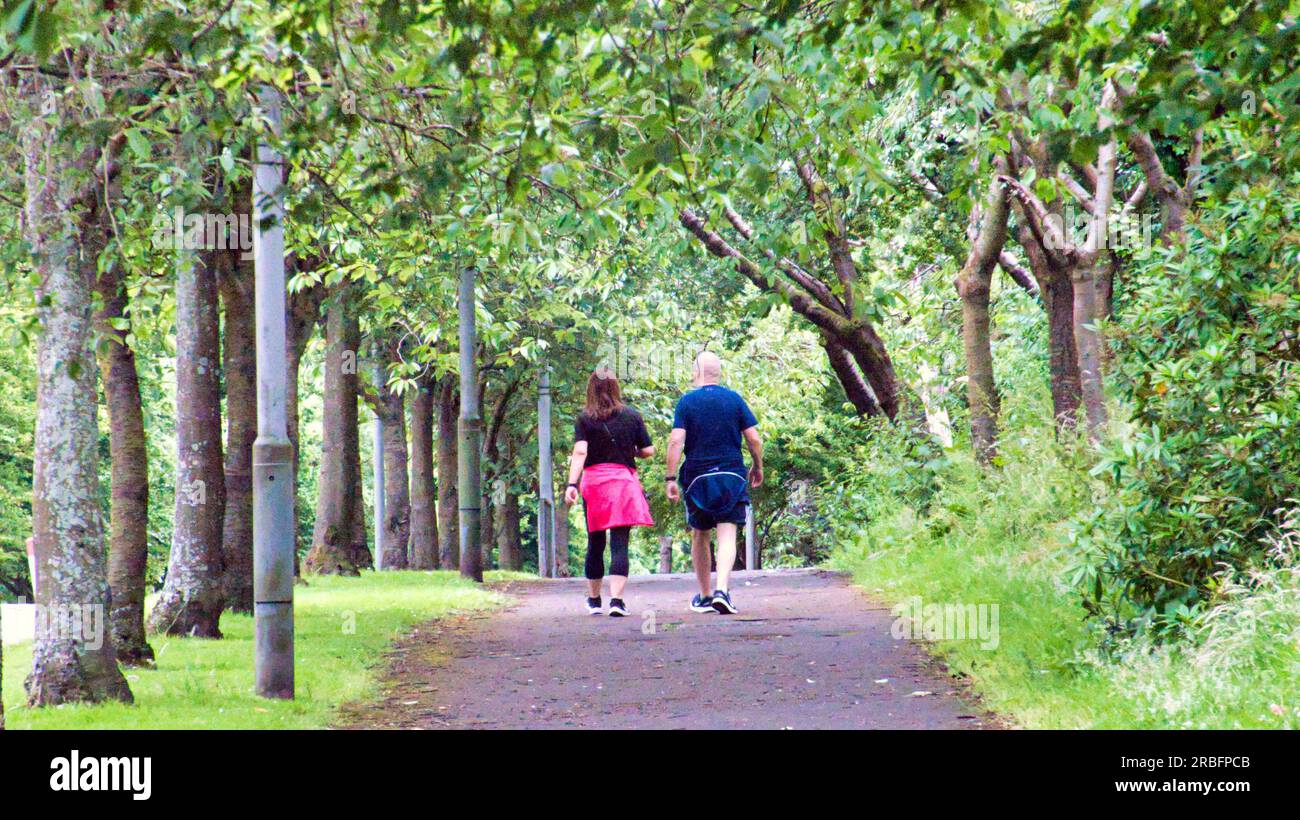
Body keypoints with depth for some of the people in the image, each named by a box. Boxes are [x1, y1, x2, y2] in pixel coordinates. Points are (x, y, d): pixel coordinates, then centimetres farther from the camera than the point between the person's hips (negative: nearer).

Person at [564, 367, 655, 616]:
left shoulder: (584, 419, 0)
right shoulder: (632, 416, 4)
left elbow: (580, 453, -11)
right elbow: (648, 451, 5)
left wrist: (572, 484, -17)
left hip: (593, 482, 1)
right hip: (624, 481, -1)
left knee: (595, 543, 13)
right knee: (620, 543, -5)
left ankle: (594, 600, 24)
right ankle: (616, 600, -17)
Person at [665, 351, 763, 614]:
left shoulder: (686, 402, -3)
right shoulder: (734, 399, 1)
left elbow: (676, 441, -12)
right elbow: (754, 439, -1)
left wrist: (671, 479, -9)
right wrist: (757, 467, 15)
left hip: (697, 476, 0)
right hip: (732, 476, 0)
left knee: (700, 536, 14)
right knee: (727, 537, -4)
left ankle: (704, 596, 21)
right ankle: (722, 590, -25)